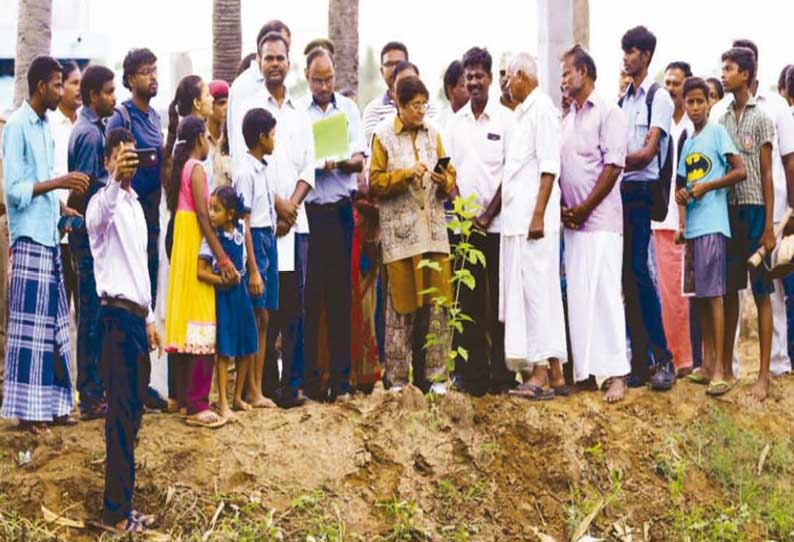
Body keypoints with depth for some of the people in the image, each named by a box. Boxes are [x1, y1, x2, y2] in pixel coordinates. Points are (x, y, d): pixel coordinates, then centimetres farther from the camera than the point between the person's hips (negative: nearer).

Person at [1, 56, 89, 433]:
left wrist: (65, 210, 11)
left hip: (49, 237, 8)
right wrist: (59, 182, -19)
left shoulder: (44, 126, 14)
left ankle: (50, 404, 16)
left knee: (54, 323, 10)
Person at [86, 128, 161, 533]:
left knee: (133, 409, 10)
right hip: (117, 315, -9)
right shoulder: (103, 201, -9)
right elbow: (98, 217, -36)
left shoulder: (135, 203, 18)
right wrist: (115, 180, -54)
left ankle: (122, 500, 16)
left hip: (137, 315, 9)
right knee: (122, 412, -8)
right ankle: (116, 511, -4)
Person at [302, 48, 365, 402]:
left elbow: (359, 161, 6)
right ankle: (308, 378, 4)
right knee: (309, 296, -1)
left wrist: (340, 162, -16)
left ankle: (341, 380, 6)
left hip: (340, 210, 2)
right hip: (307, 211, -2)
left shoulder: (348, 109, 11)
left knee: (340, 295, 3)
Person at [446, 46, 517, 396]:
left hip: (497, 223, -3)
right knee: (469, 300, 4)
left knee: (500, 300, 0)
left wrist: (488, 215, -8)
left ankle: (503, 373, 4)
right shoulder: (456, 122, 11)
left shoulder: (506, 119, 0)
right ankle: (473, 373, 8)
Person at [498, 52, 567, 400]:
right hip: (517, 220, 9)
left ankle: (544, 374, -7)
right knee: (524, 292, 8)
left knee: (537, 292, -8)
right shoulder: (523, 113, 19)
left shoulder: (542, 110, -9)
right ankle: (553, 374, 11)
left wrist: (538, 215, -21)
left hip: (533, 220, -9)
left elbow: (549, 168, -16)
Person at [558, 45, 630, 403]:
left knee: (604, 292, -11)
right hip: (572, 223, 7)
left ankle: (615, 372, -11)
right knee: (578, 294, 5)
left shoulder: (608, 114, -2)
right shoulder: (566, 121, 20)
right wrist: (562, 208, 3)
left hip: (601, 220, -7)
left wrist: (584, 208, -12)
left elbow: (613, 166, -10)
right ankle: (585, 368, 8)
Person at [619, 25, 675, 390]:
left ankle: (663, 359, -8)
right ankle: (641, 360, 8)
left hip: (641, 192, -7)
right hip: (618, 191, 7)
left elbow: (647, 153, -12)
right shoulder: (623, 100, 18)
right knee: (627, 276, 4)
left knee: (638, 272, -13)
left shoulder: (659, 98, -3)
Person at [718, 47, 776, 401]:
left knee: (761, 293, -2)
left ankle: (764, 375, -2)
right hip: (727, 209, 5)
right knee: (729, 289, 9)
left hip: (754, 210, -5)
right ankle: (726, 367, 15)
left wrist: (768, 226, -8)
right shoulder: (723, 120, 12)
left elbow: (767, 175, -4)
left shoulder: (760, 119, -2)